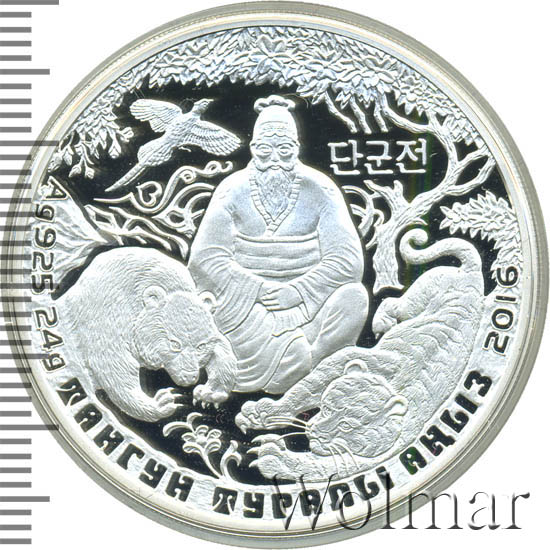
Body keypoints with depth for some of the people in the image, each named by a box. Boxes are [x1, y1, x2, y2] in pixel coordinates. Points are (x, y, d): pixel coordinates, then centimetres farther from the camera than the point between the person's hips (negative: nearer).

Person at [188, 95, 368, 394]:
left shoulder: (319, 190, 1)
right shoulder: (233, 190, 1)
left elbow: (347, 260, -8)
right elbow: (205, 259, -9)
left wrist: (295, 293, -20)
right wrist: (260, 290, -20)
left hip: (308, 306, 2)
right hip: (247, 308, -1)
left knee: (353, 295, -27)